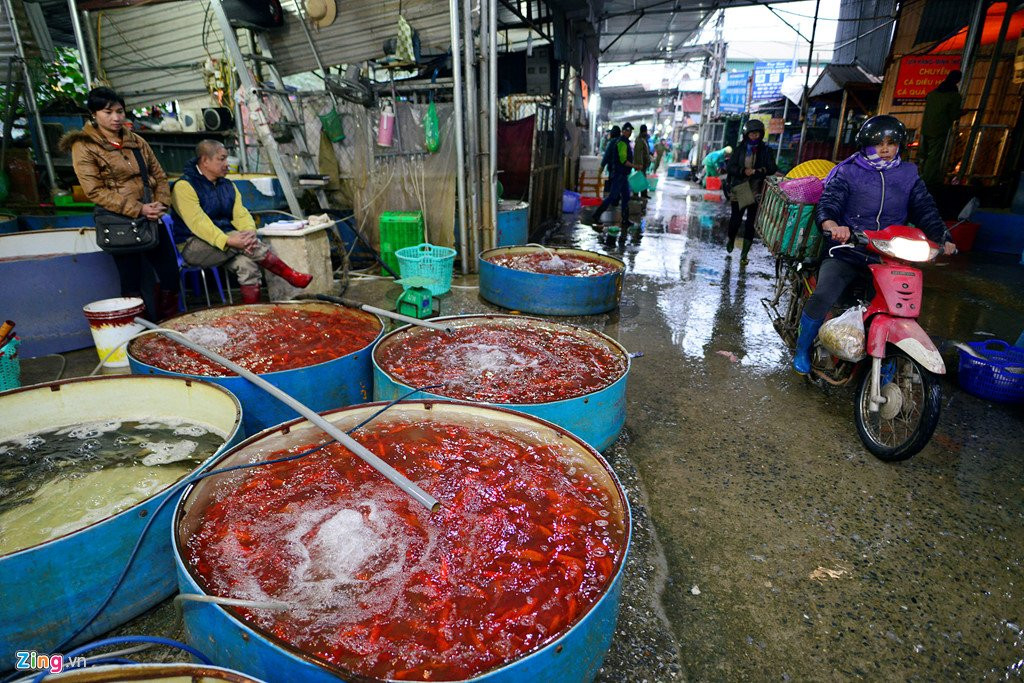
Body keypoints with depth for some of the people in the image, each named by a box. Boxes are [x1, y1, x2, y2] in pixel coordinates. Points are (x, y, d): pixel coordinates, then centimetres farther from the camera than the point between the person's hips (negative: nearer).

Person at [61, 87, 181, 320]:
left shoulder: (136, 142, 12)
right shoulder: (84, 146, -3)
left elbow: (159, 175, 13)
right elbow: (95, 191, -10)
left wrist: (160, 204, -7)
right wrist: (137, 209, -19)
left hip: (150, 217, 5)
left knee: (170, 273, 5)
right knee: (132, 283, 1)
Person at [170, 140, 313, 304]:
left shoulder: (228, 186, 13)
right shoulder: (184, 186, -9)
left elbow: (241, 214, 1)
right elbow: (198, 223, -21)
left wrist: (250, 232, -23)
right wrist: (228, 240, -36)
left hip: (225, 246, 5)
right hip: (193, 247, -5)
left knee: (247, 264, -28)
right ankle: (291, 276, -23)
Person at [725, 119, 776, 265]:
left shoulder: (765, 150, 4)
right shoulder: (740, 149, 4)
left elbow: (772, 169, 1)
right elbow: (730, 167, -1)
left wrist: (755, 171, -14)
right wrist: (743, 171, -17)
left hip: (755, 191, 0)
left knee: (750, 222, -1)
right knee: (736, 218, 6)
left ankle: (744, 254, 3)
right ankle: (731, 240, 38)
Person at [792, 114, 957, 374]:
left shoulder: (909, 175, 13)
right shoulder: (848, 173, 2)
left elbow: (925, 209, 13)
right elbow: (827, 204, -12)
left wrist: (942, 237, -5)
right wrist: (832, 225, -35)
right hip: (847, 252, -4)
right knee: (822, 297, -26)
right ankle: (802, 349, -4)